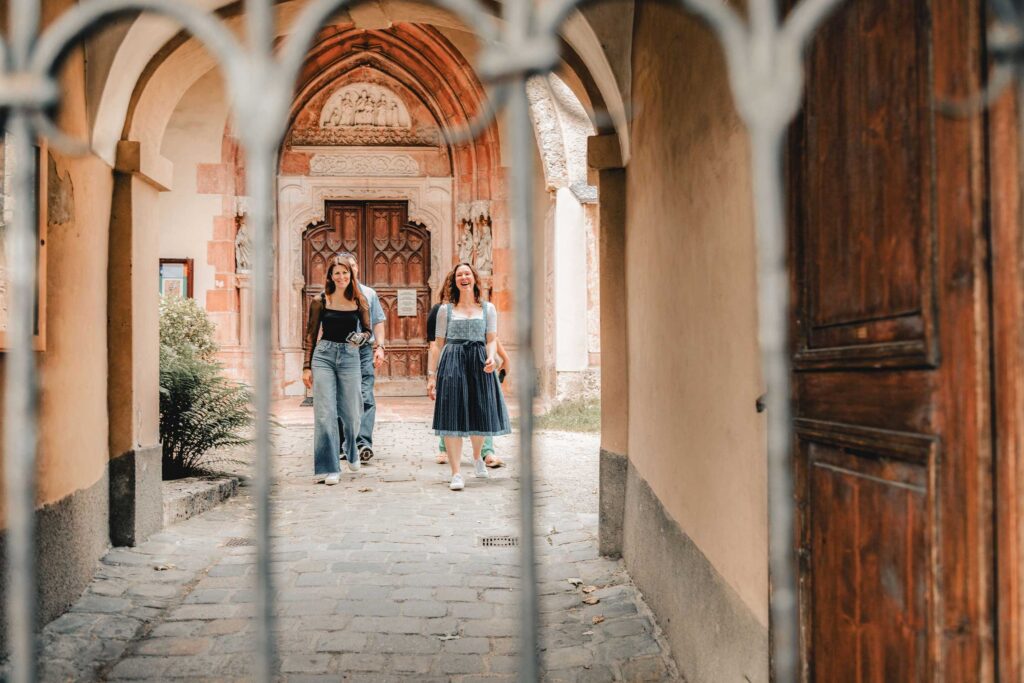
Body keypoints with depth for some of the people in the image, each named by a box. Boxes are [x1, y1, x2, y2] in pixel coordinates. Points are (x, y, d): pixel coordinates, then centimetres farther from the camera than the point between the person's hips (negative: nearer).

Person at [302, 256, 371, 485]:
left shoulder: (359, 302, 5)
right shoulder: (319, 302, 2)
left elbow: (368, 330, 14)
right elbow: (311, 335, 5)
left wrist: (361, 339, -10)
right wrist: (307, 367, 1)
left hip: (350, 356, 1)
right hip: (323, 355, -1)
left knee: (351, 413, 8)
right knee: (325, 413, -4)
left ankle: (351, 451, 39)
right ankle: (329, 468, 2)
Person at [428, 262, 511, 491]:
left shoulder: (487, 308, 12)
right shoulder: (445, 309, 11)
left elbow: (492, 340, 6)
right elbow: (438, 344, 10)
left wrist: (491, 358, -16)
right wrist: (432, 375, 4)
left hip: (479, 363, 1)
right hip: (451, 363, -1)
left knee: (480, 413, 5)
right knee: (452, 417, -8)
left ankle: (477, 456, 37)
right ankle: (456, 474, -5)